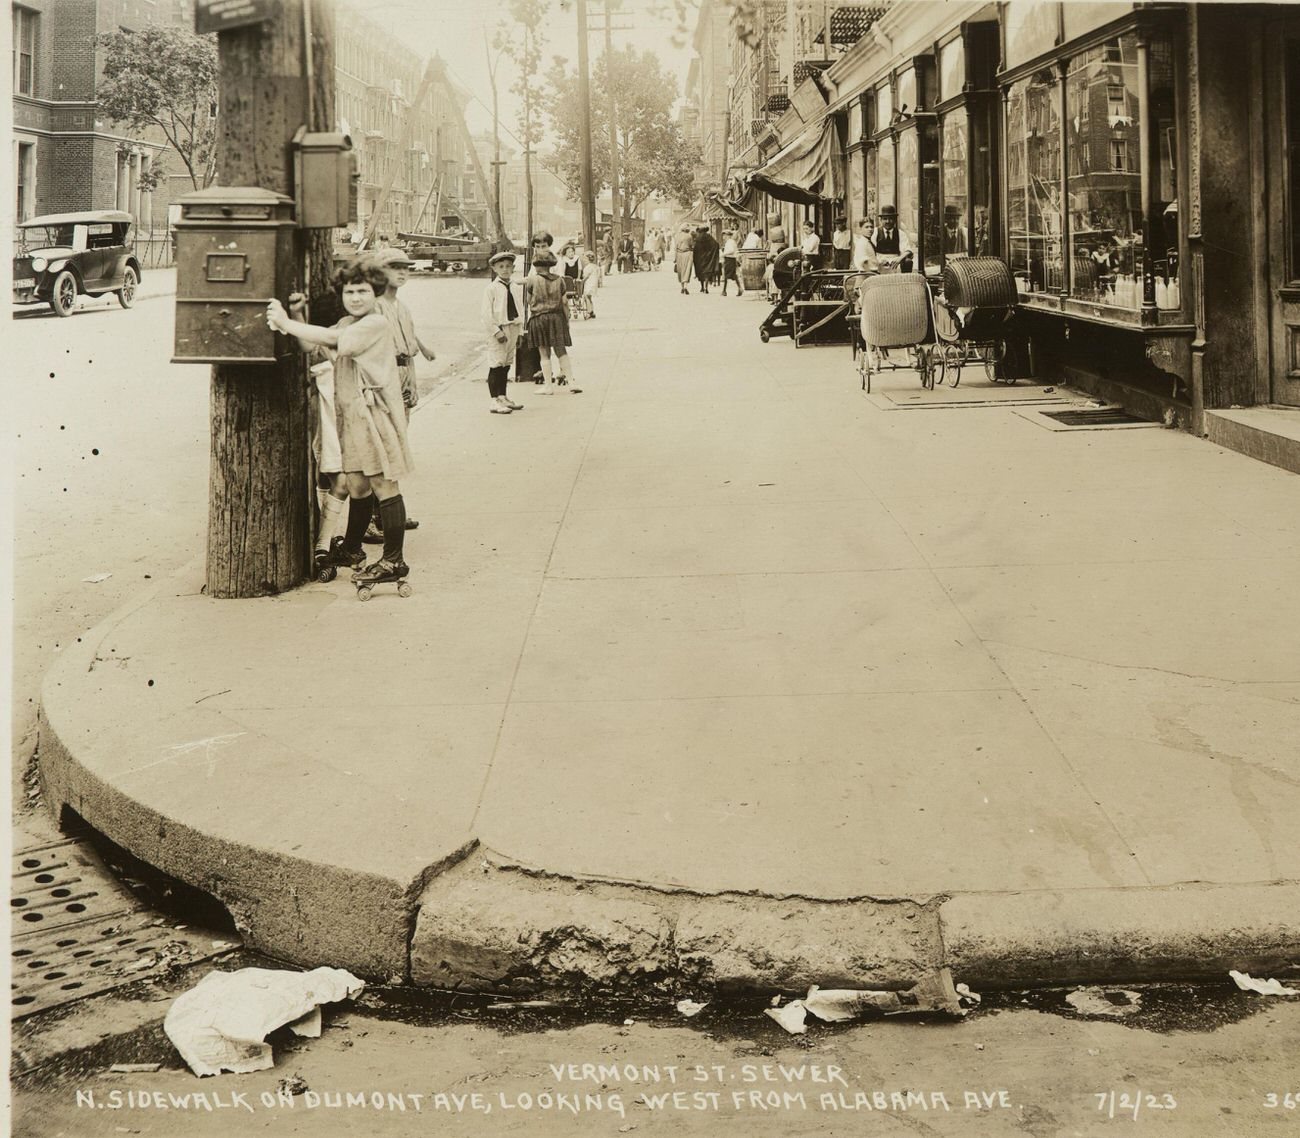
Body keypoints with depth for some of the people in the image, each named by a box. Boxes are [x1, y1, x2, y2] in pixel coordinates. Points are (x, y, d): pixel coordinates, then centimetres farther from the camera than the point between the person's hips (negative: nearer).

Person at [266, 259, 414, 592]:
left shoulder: (376, 323, -11)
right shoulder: (347, 324, 18)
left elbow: (330, 339, -21)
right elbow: (310, 345, 9)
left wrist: (286, 323, -16)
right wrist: (296, 317, -5)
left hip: (375, 412, -8)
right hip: (351, 413, 8)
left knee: (383, 485, -5)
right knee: (357, 486, 15)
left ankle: (393, 561, -1)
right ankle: (351, 550, 28)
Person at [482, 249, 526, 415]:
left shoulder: (517, 287, 10)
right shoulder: (491, 288, -8)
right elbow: (485, 313, -11)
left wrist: (519, 332, 13)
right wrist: (496, 331, -16)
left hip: (513, 328, 6)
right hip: (498, 329, -6)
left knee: (506, 364, 14)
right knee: (496, 365, -6)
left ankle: (503, 397, 23)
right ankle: (495, 401, -5)